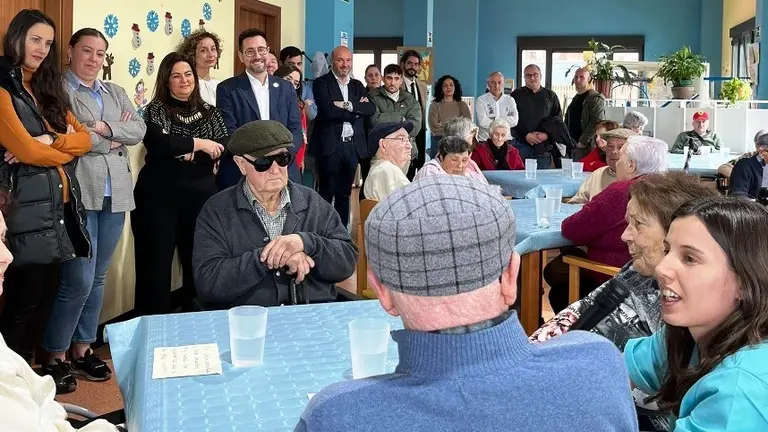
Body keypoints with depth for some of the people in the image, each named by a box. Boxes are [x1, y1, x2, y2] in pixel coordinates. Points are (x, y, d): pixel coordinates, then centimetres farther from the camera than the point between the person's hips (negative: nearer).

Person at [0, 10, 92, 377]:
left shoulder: (47, 90, 18)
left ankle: (32, 366, 25)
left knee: (47, 293, 12)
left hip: (59, 204, 8)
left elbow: (84, 138, 9)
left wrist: (47, 142, -8)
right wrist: (65, 147, 1)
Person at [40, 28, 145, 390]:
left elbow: (139, 129, 3)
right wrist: (114, 140, -7)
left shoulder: (115, 92, 17)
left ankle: (82, 347, 23)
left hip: (116, 193, 6)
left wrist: (105, 128, -13)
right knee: (79, 280, -9)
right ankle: (54, 355, 6)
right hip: (80, 193, -6)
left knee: (97, 277, 12)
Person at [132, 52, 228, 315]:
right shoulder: (156, 110, 2)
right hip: (159, 196, -3)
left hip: (200, 195, 3)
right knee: (157, 262, -1)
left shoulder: (210, 113, 11)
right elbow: (158, 144, -17)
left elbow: (224, 148, -3)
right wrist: (198, 143, -13)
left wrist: (190, 154, -14)